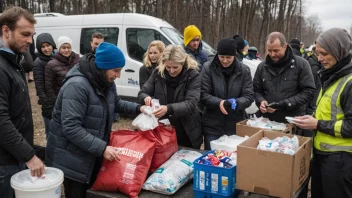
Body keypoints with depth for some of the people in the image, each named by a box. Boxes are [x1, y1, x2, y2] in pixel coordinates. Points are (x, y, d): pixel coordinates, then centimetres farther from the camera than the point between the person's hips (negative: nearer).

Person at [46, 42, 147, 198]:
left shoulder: (106, 82, 2)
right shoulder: (77, 86, -27)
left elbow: (116, 103, 19)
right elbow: (71, 128, -31)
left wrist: (138, 108, 1)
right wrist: (102, 148, -31)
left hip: (93, 155, 9)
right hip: (72, 159, -8)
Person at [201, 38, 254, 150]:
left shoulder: (244, 70, -2)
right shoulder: (208, 68, -6)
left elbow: (249, 96, -4)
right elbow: (203, 95, -7)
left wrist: (236, 103, -24)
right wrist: (219, 102, -25)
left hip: (236, 126, 1)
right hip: (212, 126, -1)